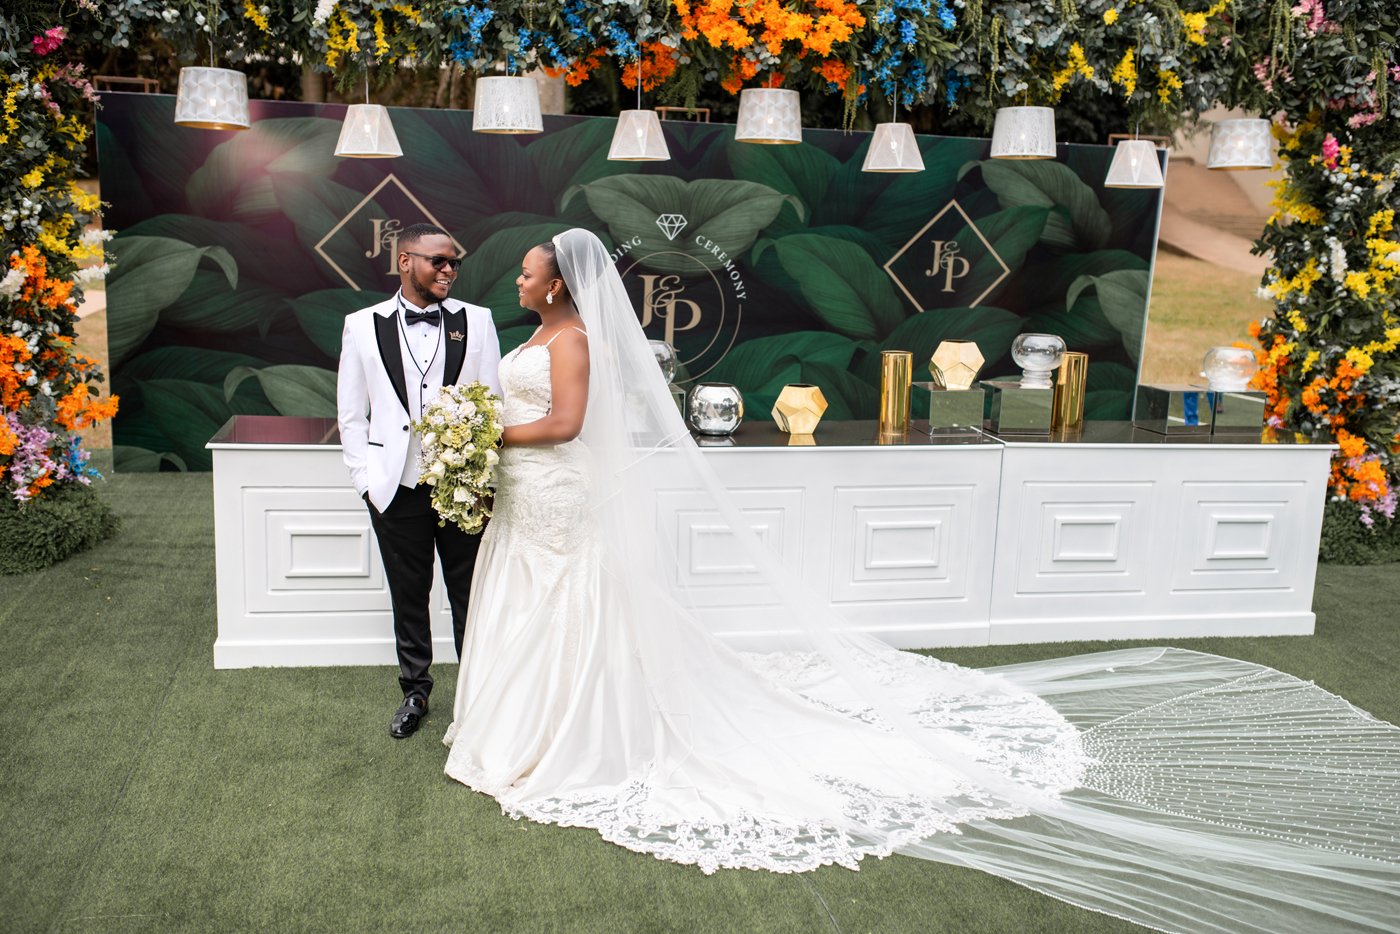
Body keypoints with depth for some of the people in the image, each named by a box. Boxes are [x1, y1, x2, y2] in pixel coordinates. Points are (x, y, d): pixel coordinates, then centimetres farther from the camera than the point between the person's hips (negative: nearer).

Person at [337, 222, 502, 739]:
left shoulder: (476, 321, 3)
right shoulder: (362, 325, 3)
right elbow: (351, 414, 6)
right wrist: (367, 480, -1)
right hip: (397, 487, 1)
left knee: (470, 596, 8)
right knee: (408, 597, 13)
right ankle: (415, 691, 30)